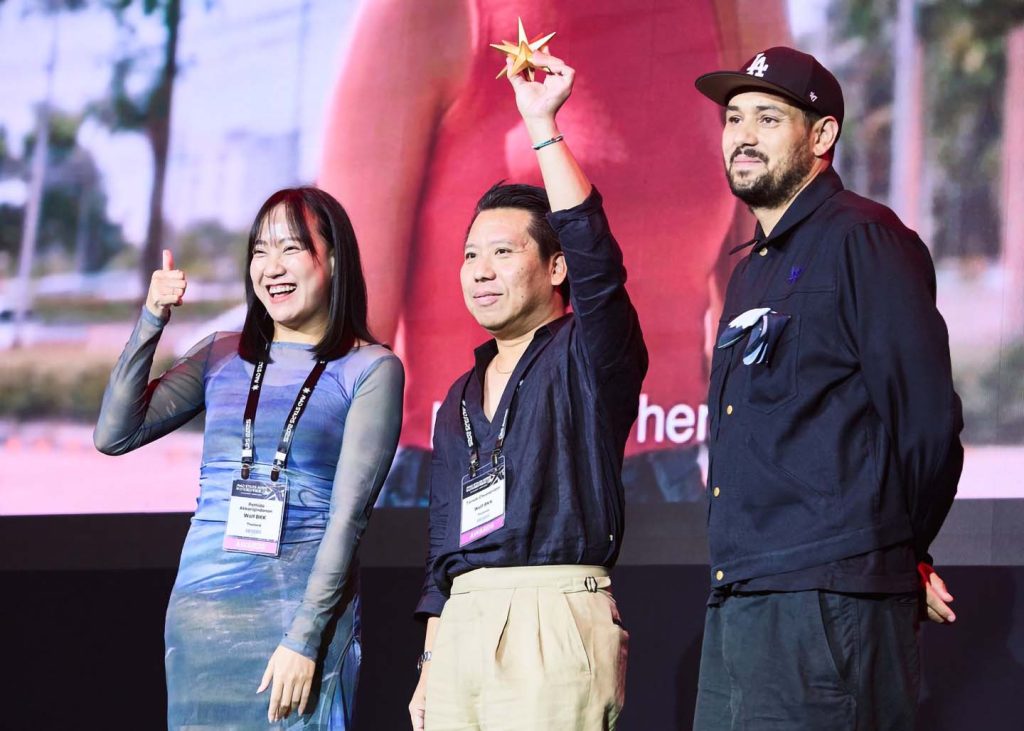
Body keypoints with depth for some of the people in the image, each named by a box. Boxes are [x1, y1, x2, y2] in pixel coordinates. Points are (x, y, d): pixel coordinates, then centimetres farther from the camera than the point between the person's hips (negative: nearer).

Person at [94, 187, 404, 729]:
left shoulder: (370, 369, -1)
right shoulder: (223, 356, 11)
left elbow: (348, 513, -7)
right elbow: (114, 435, 4)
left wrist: (304, 639, -14)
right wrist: (152, 319, -3)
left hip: (305, 606, -4)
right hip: (200, 611, 4)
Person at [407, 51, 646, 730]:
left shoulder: (587, 357, 3)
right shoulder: (460, 400, 21)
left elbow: (595, 259, -18)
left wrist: (543, 125, -18)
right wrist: (430, 666, 17)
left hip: (553, 620, -6)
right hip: (460, 628, 7)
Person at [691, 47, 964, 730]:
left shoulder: (862, 239, -6)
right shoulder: (752, 271, 22)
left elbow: (927, 418, -10)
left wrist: (902, 554, 2)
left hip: (825, 599, -9)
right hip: (737, 601, 9)